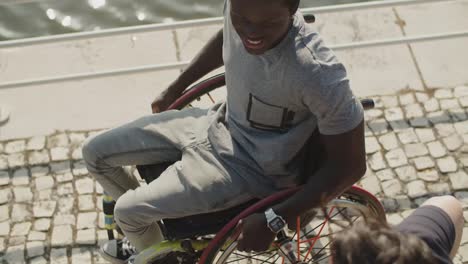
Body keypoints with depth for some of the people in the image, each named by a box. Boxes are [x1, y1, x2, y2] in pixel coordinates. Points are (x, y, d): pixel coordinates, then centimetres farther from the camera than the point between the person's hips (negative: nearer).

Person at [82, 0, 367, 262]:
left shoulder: (319, 74, -37)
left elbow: (351, 164, -25)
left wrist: (274, 220, -23)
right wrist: (175, 89, 20)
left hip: (250, 165, -6)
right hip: (218, 122, 7)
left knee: (128, 212, -6)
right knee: (96, 152, 9)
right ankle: (151, 219, 37)